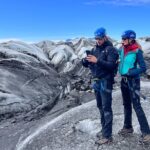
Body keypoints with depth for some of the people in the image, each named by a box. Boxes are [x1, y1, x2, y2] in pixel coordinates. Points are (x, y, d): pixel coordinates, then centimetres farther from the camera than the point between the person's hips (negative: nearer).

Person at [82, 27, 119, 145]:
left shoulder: (110, 49, -9)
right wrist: (85, 60, -12)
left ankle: (107, 136, 4)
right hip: (96, 81, 7)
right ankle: (104, 129, 30)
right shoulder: (94, 49, 12)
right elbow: (86, 64, 11)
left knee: (106, 108, -3)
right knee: (100, 107, 15)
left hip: (105, 82, -7)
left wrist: (97, 61, -31)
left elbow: (111, 65, -22)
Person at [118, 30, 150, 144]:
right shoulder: (122, 49, 2)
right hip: (124, 80, 7)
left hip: (133, 81, -7)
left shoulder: (137, 51, -16)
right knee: (126, 104, 16)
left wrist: (129, 73, -20)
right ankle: (128, 127, 31)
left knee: (136, 106, -5)